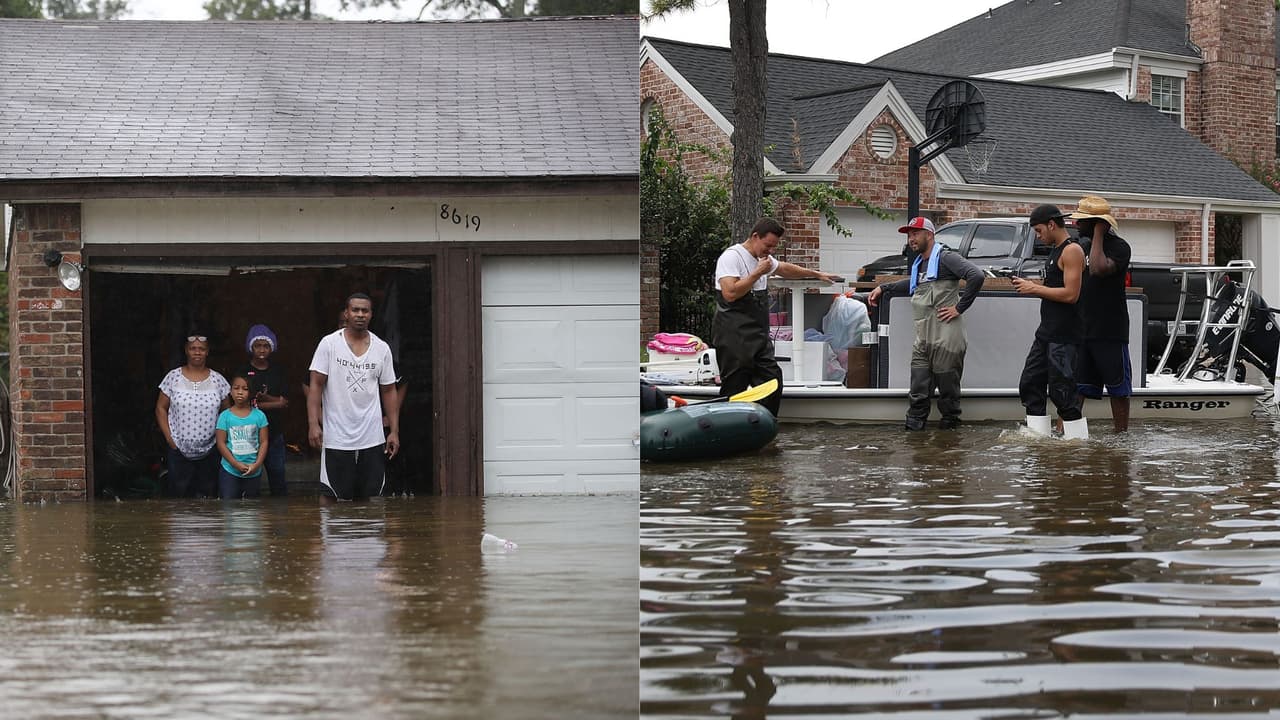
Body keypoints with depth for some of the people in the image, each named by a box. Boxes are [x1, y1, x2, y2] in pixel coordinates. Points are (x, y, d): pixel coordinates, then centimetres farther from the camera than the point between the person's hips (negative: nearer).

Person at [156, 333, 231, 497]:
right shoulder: (173, 377, 1)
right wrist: (169, 437, -3)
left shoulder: (218, 380, 3)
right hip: (179, 449, -1)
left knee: (208, 496, 3)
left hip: (210, 451, 1)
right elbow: (161, 408, 5)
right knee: (179, 496, 1)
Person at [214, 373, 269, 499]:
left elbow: (264, 442, 0)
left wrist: (257, 464, -13)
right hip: (229, 471, -1)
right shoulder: (225, 416, -3)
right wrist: (236, 464, -14)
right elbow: (221, 443, -5)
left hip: (254, 471, 1)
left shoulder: (259, 415, 0)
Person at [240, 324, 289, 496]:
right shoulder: (244, 372, -1)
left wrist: (262, 398, -10)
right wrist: (274, 402, -12)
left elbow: (285, 402, 0)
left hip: (274, 432, 3)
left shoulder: (278, 372, 8)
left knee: (277, 474, 6)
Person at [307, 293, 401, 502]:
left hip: (373, 439, 3)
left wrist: (394, 431, 5)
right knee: (330, 495, -1)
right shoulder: (329, 343, -3)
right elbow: (316, 385, -5)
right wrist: (313, 423, -15)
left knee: (371, 497, 6)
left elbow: (389, 391, 10)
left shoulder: (382, 349, 6)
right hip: (336, 438, -3)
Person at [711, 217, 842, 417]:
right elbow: (730, 293, -23)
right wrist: (758, 273, -17)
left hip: (758, 336, 9)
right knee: (734, 388, -9)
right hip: (734, 337, -9)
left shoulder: (763, 258, 17)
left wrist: (817, 275, 47)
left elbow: (785, 269, 38)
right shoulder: (731, 257, -11)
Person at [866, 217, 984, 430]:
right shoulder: (919, 264, 20)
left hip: (946, 339, -8)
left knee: (948, 389, 1)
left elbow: (976, 276, -19)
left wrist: (959, 307, -16)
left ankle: (950, 424, 11)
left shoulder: (945, 258, -7)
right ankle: (913, 427, 8)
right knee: (918, 392, 5)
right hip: (922, 340, 8)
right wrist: (883, 289, 37)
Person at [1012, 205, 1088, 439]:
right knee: (1030, 384, 10)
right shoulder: (1055, 251, 18)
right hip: (1047, 332, 10)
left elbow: (1070, 294, -21)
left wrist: (1035, 289, -14)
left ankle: (1078, 438, -4)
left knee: (1062, 390, -9)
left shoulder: (1072, 251, -13)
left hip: (1064, 336, -10)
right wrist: (1031, 285, 10)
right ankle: (1038, 435, 14)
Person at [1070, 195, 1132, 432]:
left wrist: (1098, 234, -20)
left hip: (1110, 331, -7)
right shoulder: (1083, 245, 14)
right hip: (1081, 328, 7)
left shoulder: (1118, 247, -10)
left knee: (1118, 387, 3)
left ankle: (1121, 434, 9)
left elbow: (1098, 269, -30)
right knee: (1074, 386, 2)